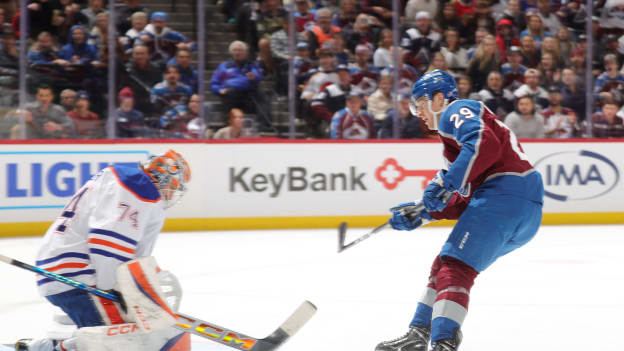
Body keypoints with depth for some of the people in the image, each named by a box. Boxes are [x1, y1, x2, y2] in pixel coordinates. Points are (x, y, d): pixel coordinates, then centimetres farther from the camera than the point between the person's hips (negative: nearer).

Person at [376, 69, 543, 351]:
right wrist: (421, 213, 22)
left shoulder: (458, 111, 3)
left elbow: (485, 144, -20)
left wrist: (448, 182, -23)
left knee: (455, 267, -17)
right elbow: (464, 202, 28)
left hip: (505, 194, -10)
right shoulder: (458, 127, 33)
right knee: (446, 263, 20)